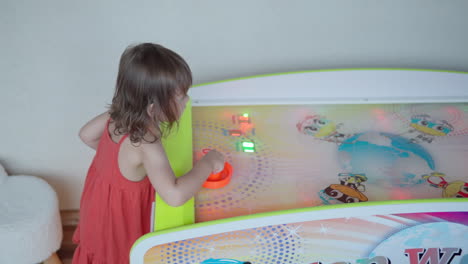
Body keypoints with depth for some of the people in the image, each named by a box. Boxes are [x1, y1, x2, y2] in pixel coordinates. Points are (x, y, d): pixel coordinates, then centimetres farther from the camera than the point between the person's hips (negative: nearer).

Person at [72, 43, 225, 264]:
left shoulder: (117, 115, -14)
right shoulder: (147, 147, -38)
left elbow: (86, 134, 3)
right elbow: (175, 195, -44)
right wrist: (207, 164, -30)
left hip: (100, 203, 7)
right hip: (118, 220, -7)